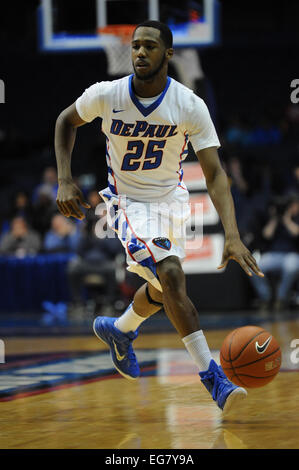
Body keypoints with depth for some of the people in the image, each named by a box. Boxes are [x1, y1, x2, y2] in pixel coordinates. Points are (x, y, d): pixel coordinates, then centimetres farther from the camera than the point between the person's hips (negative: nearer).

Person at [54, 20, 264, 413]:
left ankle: (119, 329, 51)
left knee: (163, 289, 18)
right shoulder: (106, 95, -19)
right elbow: (66, 121, 3)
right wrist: (65, 181, -7)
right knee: (171, 275, -24)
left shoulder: (190, 106, -21)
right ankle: (212, 378, -23)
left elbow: (214, 174, -25)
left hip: (172, 200, 3)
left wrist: (232, 236, -37)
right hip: (129, 201, -3)